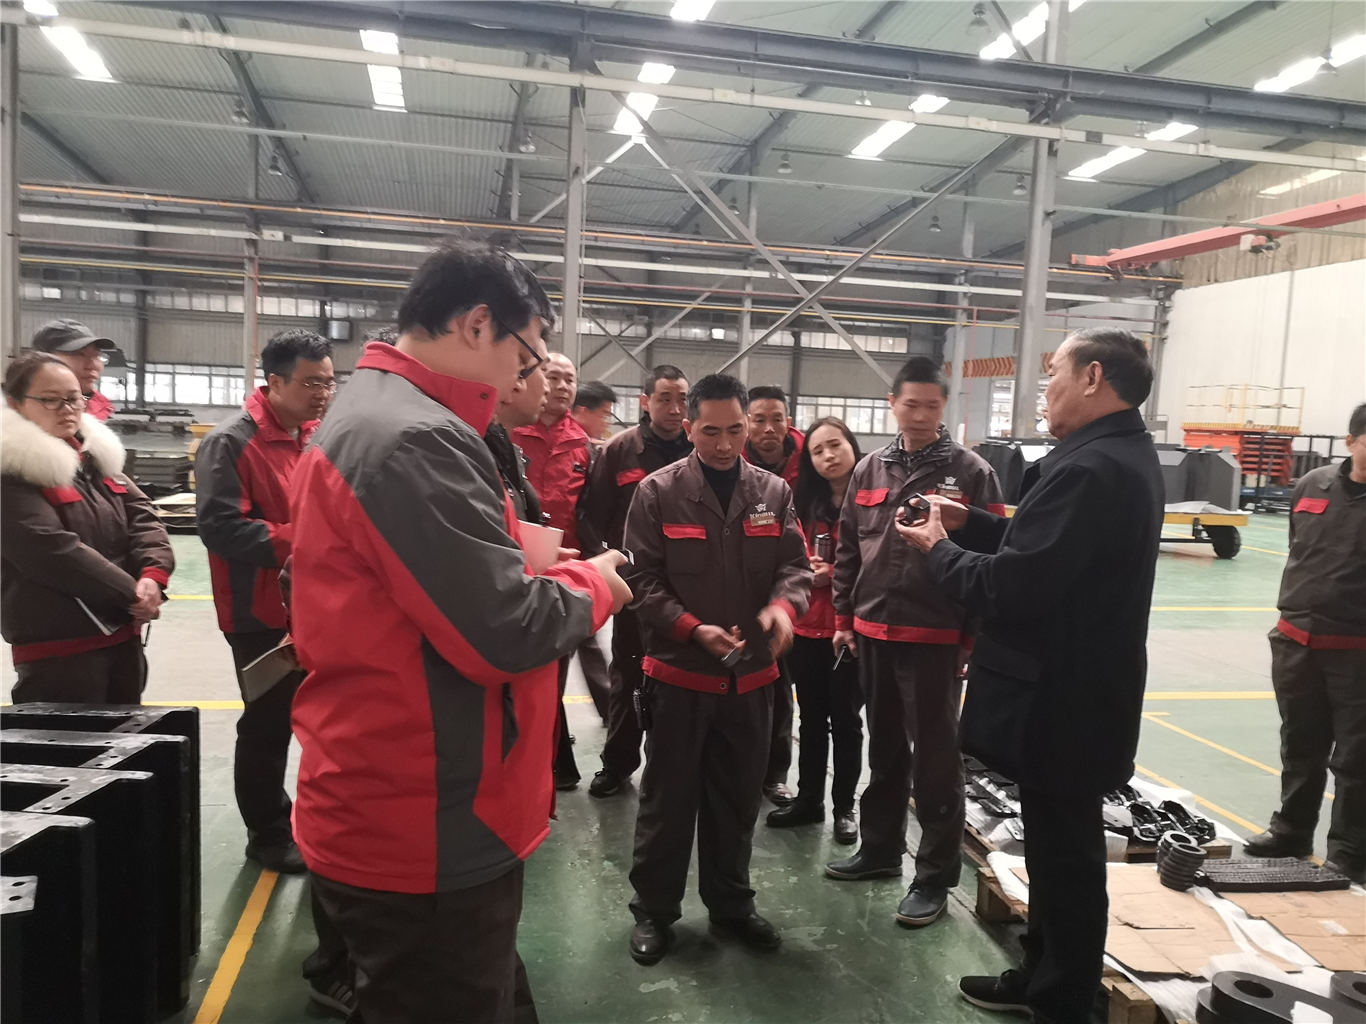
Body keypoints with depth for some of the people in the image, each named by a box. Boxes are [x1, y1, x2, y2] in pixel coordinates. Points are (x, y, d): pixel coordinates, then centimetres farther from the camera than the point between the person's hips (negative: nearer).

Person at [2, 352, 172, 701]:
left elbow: (142, 519, 6)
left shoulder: (97, 458, 14)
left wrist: (153, 575, -14)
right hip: (56, 652, -8)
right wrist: (132, 593, -19)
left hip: (122, 638, 8)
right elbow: (53, 551, -21)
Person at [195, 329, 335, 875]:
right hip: (264, 614, -7)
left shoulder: (320, 437, 9)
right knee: (268, 727, 6)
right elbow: (220, 526, -23)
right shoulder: (230, 442, -15)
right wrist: (298, 541, -27)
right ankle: (269, 834, 24)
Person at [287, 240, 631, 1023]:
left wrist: (548, 572, 5)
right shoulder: (418, 438, -24)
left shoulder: (369, 413, 11)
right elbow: (507, 634, -26)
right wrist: (593, 585, -8)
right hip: (432, 831, -10)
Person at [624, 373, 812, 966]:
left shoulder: (773, 492, 4)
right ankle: (654, 908, 26)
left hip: (751, 673, 4)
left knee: (738, 798, 17)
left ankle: (730, 902, 35)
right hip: (677, 670, -3)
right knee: (669, 797, 9)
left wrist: (784, 605, -20)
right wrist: (693, 629, -21)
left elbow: (794, 563, 2)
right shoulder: (658, 492, -6)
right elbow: (643, 578, -8)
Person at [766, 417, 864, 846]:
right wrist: (805, 569, -5)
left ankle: (844, 807, 22)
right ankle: (808, 799, 28)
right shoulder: (805, 502, 9)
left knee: (845, 719, 7)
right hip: (806, 625, 5)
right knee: (811, 717, 15)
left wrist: (834, 574, -14)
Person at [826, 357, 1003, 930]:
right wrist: (844, 618, 11)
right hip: (873, 632, 5)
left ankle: (935, 875, 16)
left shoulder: (970, 472, -4)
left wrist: (977, 633, -7)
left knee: (935, 758, 3)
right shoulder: (870, 470, 9)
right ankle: (879, 849, 33)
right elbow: (848, 549, 13)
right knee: (884, 750, 18)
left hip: (936, 637, -5)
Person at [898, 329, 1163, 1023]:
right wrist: (969, 524, 8)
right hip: (1077, 691, 11)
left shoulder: (1087, 470, -25)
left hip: (1059, 702, -10)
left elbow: (1008, 590, -27)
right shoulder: (1123, 456, 10)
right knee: (1059, 849, 22)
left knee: (1065, 858, 6)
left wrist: (937, 549, -11)